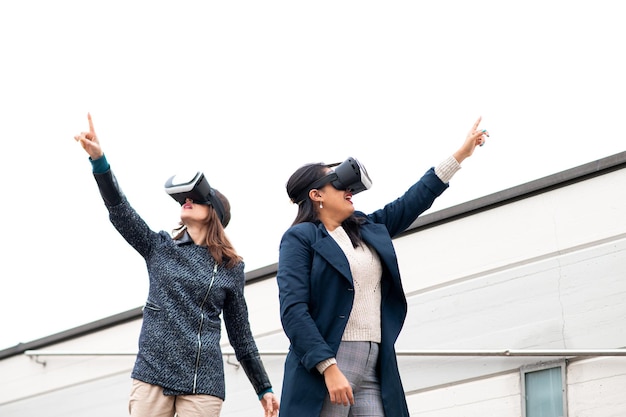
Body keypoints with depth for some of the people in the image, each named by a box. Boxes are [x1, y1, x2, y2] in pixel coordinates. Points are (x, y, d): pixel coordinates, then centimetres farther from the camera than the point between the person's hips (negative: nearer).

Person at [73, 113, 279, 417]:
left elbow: (240, 332, 13)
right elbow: (120, 212, -5)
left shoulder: (231, 268, 8)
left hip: (203, 385, 0)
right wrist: (98, 160, -20)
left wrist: (264, 389, 13)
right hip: (152, 376, 0)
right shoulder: (159, 248, 9)